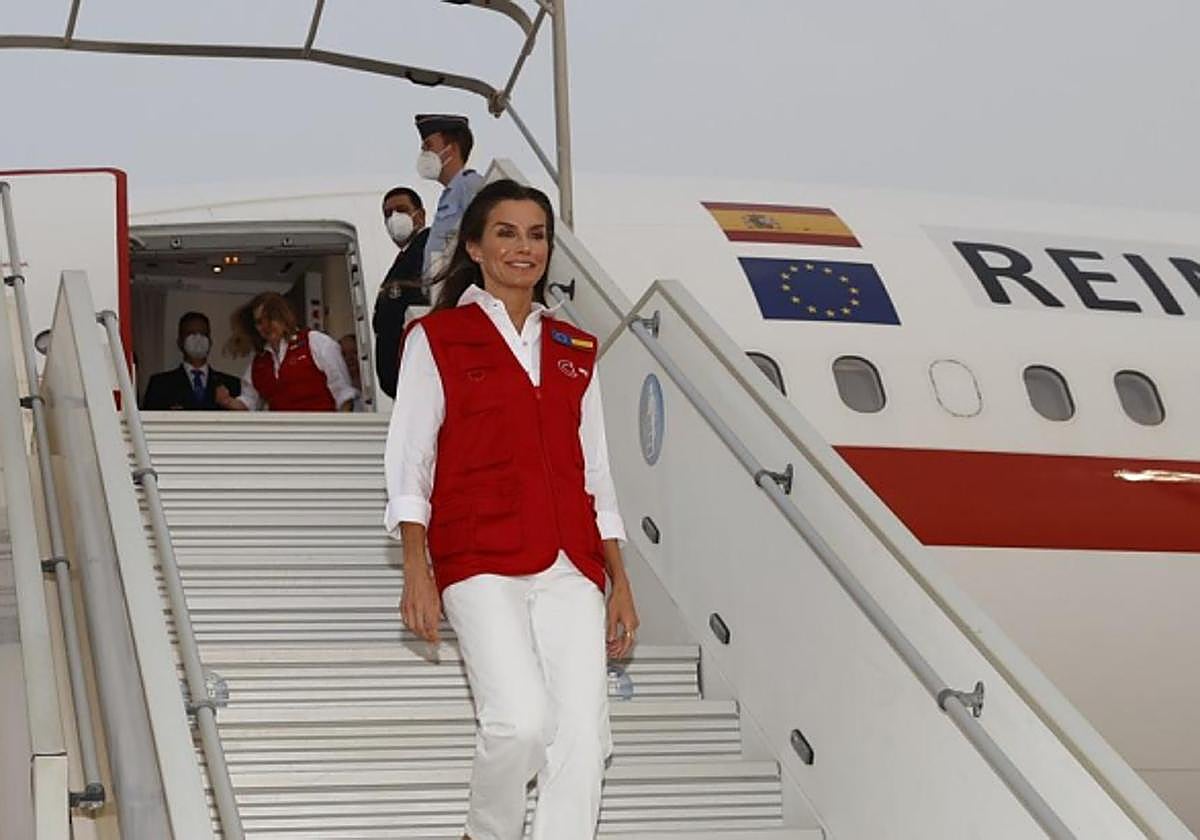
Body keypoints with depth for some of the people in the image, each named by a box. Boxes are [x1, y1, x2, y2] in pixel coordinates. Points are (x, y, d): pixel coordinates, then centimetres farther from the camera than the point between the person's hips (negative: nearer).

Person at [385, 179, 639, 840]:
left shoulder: (575, 351, 19)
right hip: (480, 561, -4)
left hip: (571, 567, 4)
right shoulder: (437, 338, 8)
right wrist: (417, 574, -7)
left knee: (583, 734, -11)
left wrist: (619, 582, 14)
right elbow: (408, 464, 3)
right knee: (522, 721, -21)